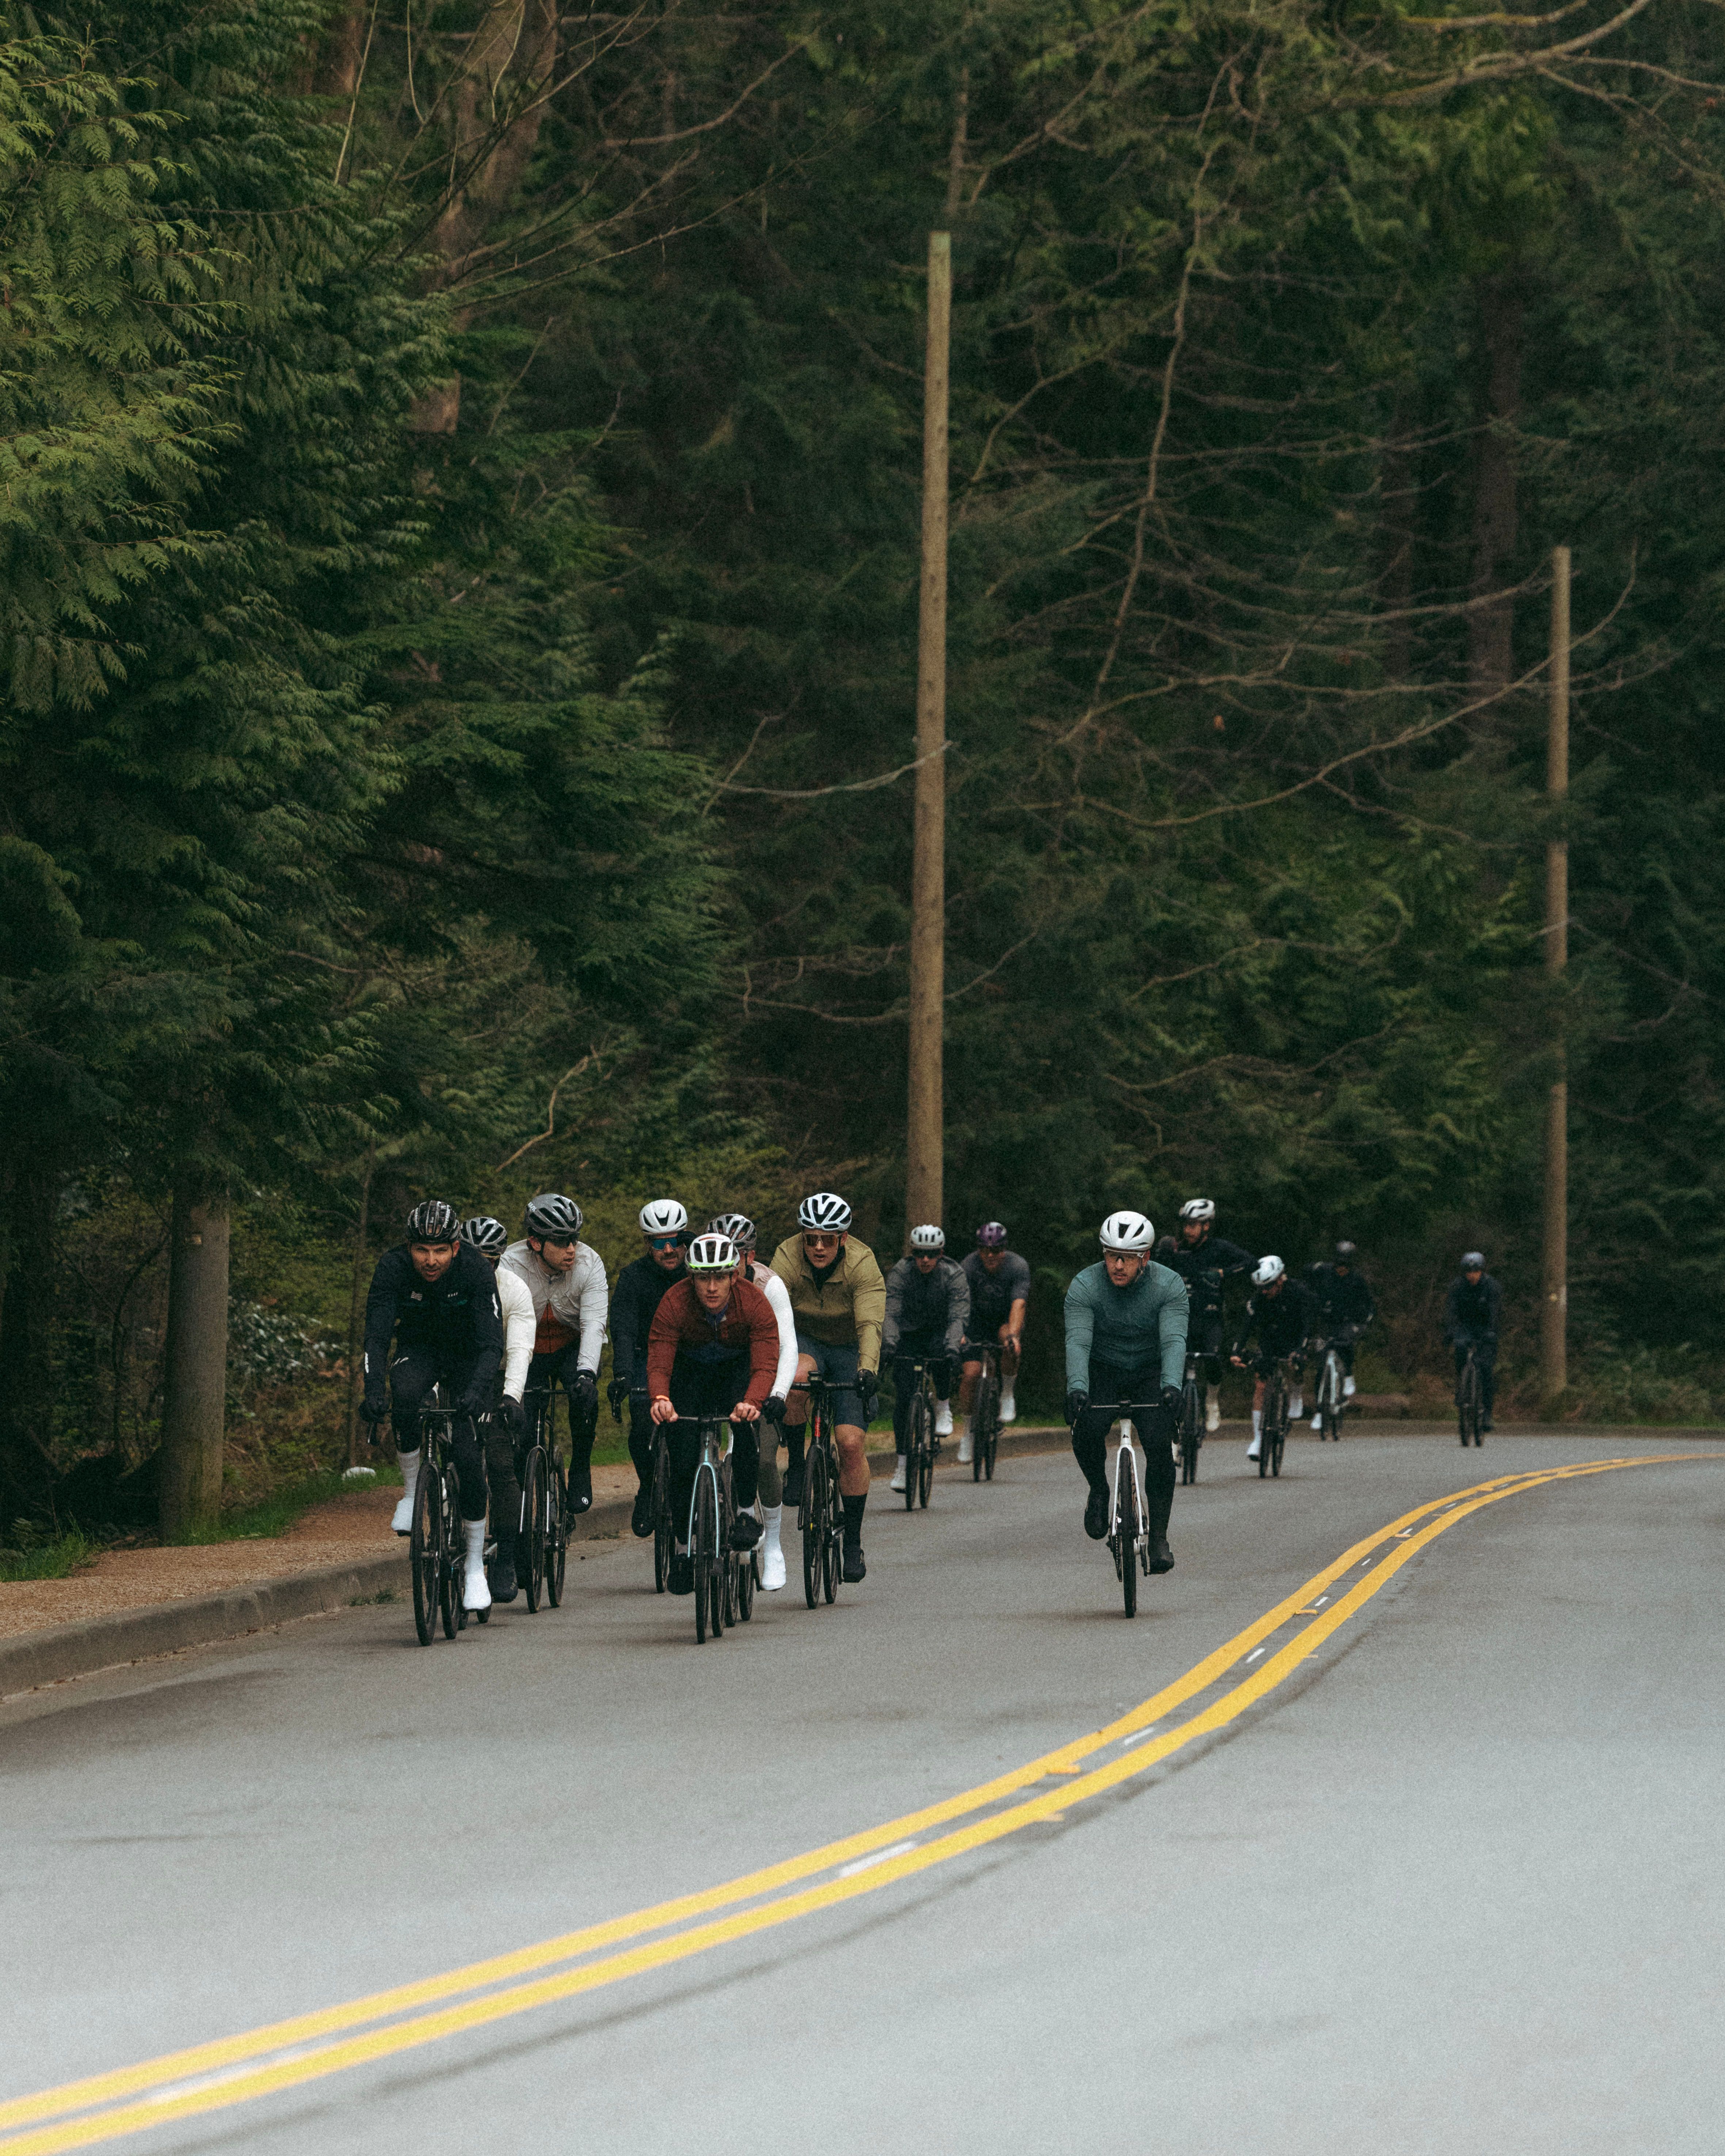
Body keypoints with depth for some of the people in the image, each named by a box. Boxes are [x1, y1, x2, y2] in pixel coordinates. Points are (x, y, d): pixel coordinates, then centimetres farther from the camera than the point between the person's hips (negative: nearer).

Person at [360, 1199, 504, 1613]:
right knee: (404, 1399, -35)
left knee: (469, 1456, -14)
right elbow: (376, 1337, -28)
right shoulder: (393, 1267, -25)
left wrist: (477, 1391, -49)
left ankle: (475, 1566, -2)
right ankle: (413, 1488, -13)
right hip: (417, 1350, 1)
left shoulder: (475, 1269, -28)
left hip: (466, 1355, -1)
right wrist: (374, 1389, -45)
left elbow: (492, 1344, -32)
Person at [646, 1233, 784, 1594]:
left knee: (745, 1423, -32)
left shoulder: (754, 1303, -28)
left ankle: (746, 1512, -17)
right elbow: (658, 1361, -34)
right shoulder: (674, 1303, -27)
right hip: (691, 1371, 1)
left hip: (739, 1368, -1)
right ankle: (684, 1547, 5)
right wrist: (660, 1398, -57)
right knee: (683, 1459, -12)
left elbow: (765, 1364, -37)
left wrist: (753, 1401, -58)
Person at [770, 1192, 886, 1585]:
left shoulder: (862, 1265, -24)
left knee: (852, 1444, -12)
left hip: (850, 1350, 0)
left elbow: (870, 1324, -35)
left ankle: (853, 1541, 2)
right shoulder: (787, 1259, -22)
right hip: (805, 1343, 0)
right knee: (796, 1375, -37)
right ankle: (796, 1464, -16)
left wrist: (867, 1370, -51)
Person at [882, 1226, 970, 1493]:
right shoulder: (900, 1273, -17)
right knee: (904, 1397, -12)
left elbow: (958, 1317, -30)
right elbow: (891, 1313, -28)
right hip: (908, 1337, 1)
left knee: (942, 1352, -37)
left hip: (940, 1334, -1)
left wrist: (952, 1346, -48)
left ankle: (944, 1408, -13)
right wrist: (889, 1343, -46)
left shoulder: (954, 1276, -19)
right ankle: (902, 1463, -2)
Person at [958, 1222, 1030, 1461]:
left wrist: (1012, 1335, -52)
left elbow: (1019, 1304, -36)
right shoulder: (969, 1266, -21)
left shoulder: (1018, 1266, -24)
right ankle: (966, 1430, 3)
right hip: (979, 1321, 1)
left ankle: (1007, 1395, -12)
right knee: (971, 1374, -16)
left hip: (1007, 1321, -1)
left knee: (1008, 1337, -36)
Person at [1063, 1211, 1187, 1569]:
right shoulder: (1085, 1286, -18)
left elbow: (1174, 1341, -29)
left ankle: (1159, 1536, -11)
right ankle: (1099, 1489, 4)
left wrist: (1171, 1386, -48)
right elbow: (1078, 1341, -29)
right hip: (1102, 1370, 0)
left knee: (1159, 1445, -21)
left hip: (1151, 1372, 0)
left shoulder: (1169, 1286, -18)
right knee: (1087, 1430, -27)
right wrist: (1077, 1388, -47)